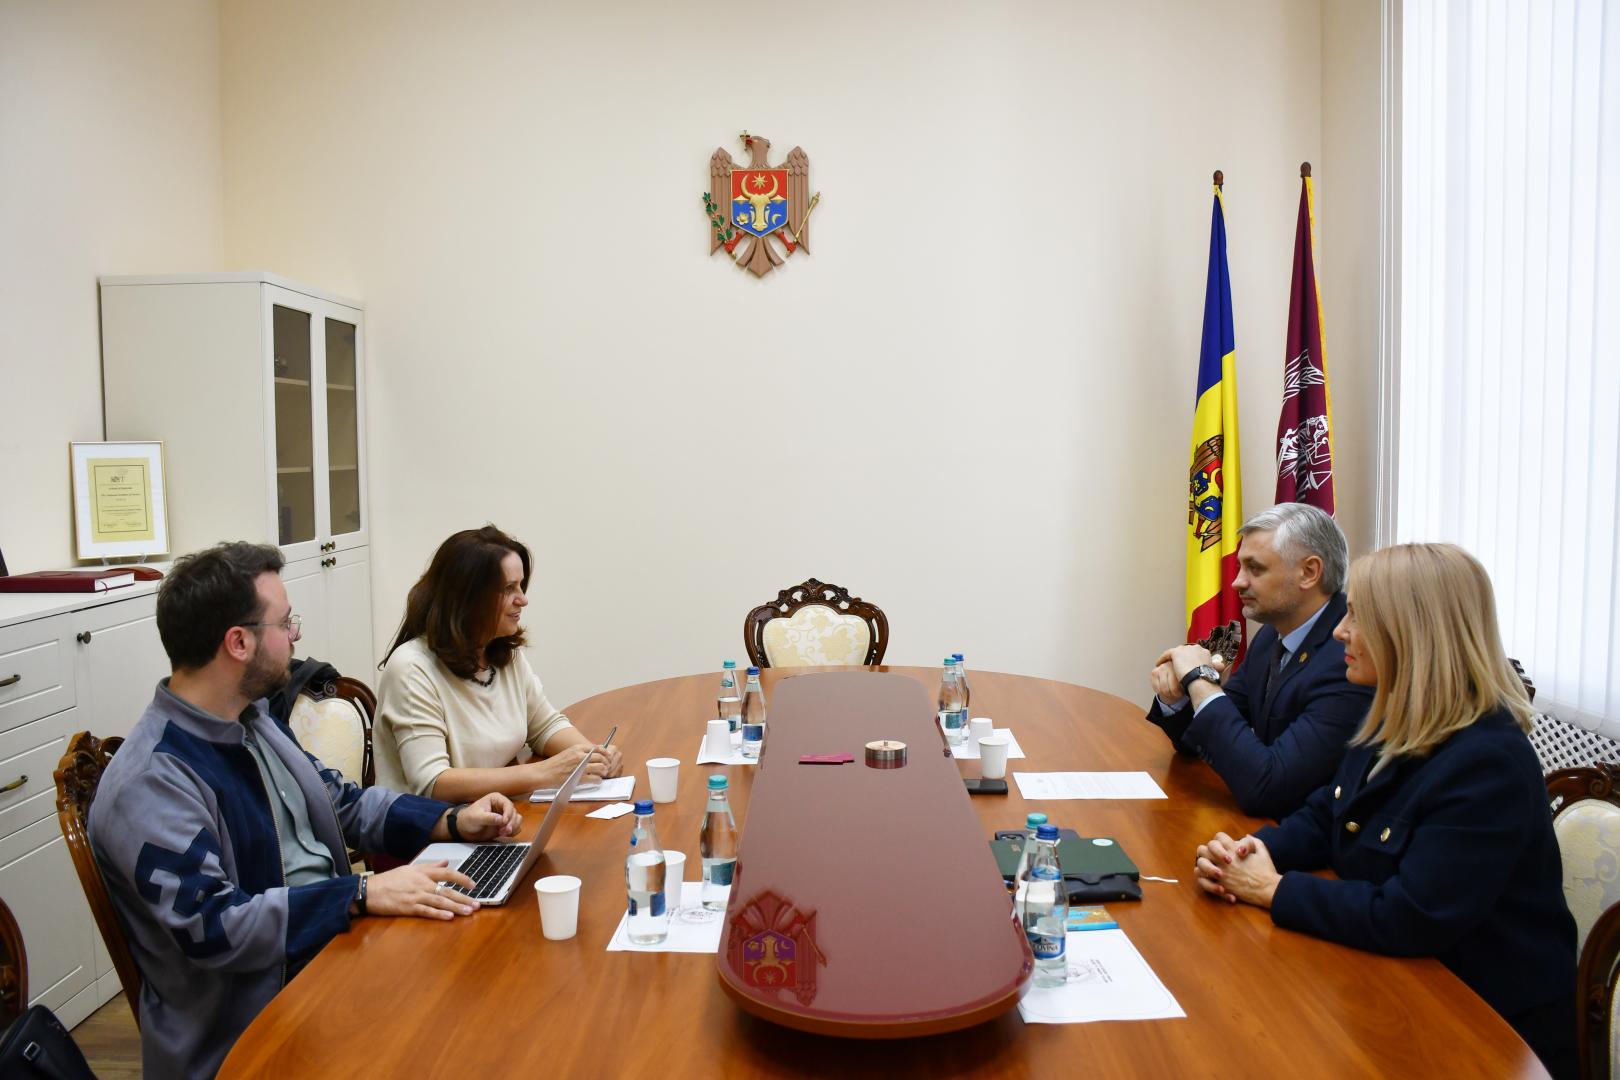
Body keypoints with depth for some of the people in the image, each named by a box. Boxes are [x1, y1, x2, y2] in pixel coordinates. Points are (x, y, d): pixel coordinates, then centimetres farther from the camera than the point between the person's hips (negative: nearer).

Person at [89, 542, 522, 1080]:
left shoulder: (253, 720, 10)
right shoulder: (151, 783, -18)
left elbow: (342, 804, 18)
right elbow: (212, 928, -24)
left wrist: (453, 822, 4)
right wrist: (362, 893, -27)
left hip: (338, 941, 8)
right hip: (254, 1020, -8)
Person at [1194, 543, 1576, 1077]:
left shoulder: (1487, 763, -27)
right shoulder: (1397, 724, 2)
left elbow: (1407, 920, -29)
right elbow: (1323, 818, 10)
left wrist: (1272, 890, -20)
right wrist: (1251, 852, -10)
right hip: (1400, 987, 8)